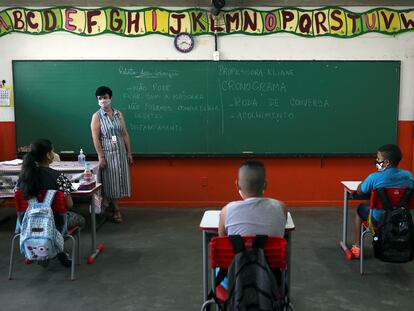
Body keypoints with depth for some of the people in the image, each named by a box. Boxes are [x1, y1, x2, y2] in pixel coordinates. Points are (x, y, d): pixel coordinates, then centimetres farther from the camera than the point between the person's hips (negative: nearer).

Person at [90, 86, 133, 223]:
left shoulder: (118, 114, 7)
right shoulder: (97, 116, -4)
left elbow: (125, 134, 8)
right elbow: (95, 138, -9)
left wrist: (129, 152, 5)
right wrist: (101, 157, -15)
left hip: (121, 152, 4)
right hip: (107, 153, -4)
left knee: (119, 180, 6)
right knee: (110, 181, 0)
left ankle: (110, 206, 21)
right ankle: (115, 210, 11)